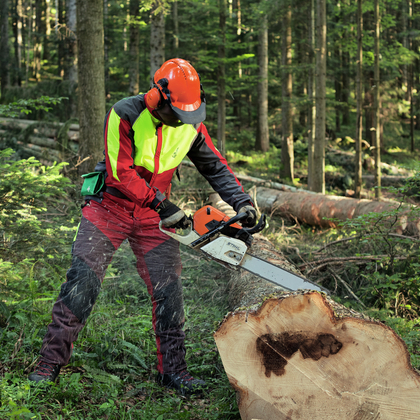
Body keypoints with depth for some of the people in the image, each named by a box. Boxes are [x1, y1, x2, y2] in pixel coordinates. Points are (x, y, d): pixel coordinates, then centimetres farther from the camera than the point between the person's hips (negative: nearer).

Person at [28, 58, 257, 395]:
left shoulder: (192, 124, -4)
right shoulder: (125, 115, -18)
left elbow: (215, 167, 4)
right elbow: (120, 173, -20)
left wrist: (242, 202, -7)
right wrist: (162, 204, -20)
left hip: (153, 215, 4)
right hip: (111, 206, -3)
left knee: (168, 288, -4)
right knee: (82, 279, -10)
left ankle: (173, 370, 7)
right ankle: (51, 362, -2)